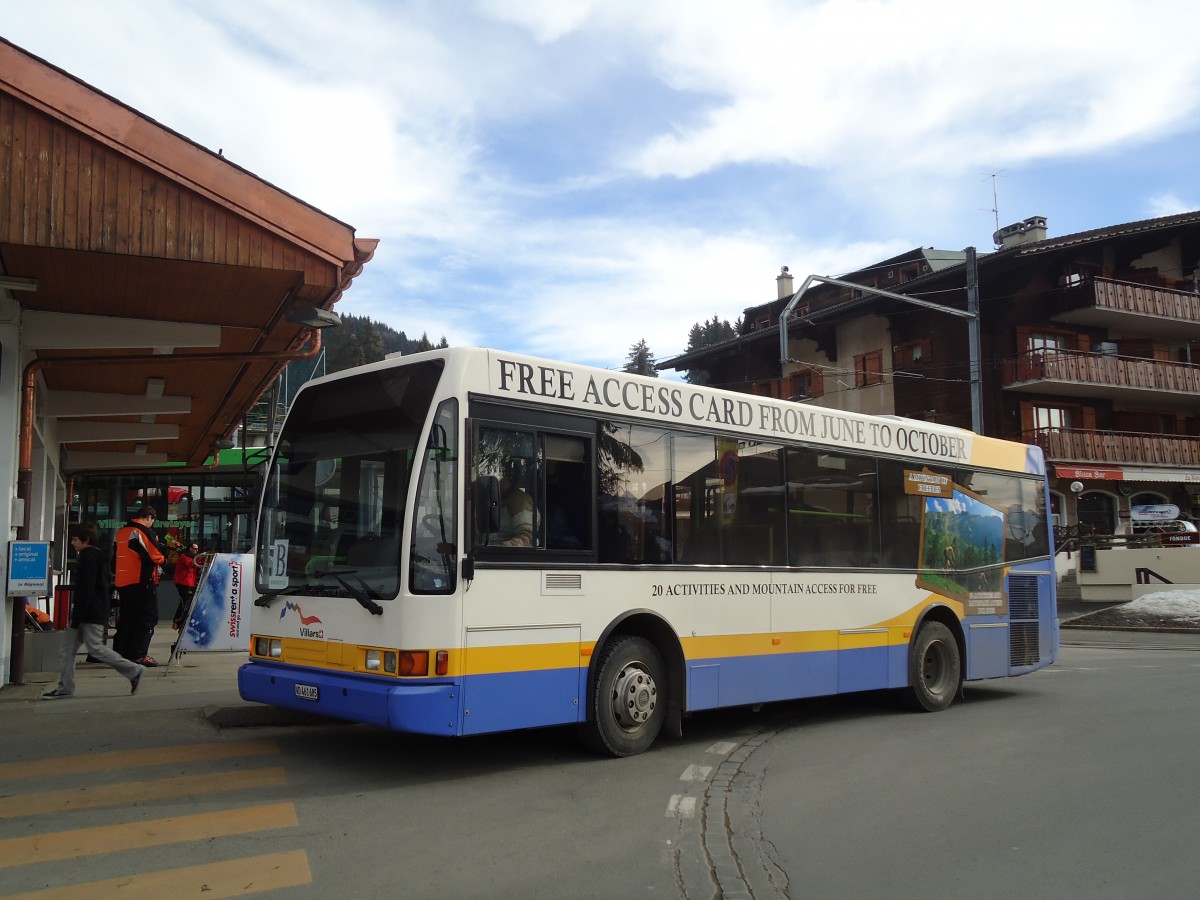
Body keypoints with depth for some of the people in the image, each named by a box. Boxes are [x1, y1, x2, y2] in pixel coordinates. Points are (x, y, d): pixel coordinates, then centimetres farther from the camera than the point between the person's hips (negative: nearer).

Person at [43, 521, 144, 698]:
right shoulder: (96, 555, 16)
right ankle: (65, 688, 10)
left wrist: (76, 617, -20)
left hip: (92, 612, -10)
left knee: (95, 648, -9)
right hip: (89, 612, 10)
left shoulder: (88, 556, -14)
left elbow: (85, 589, -20)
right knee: (68, 647, 8)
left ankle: (134, 671, -2)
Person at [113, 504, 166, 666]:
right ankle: (138, 654, -8)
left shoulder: (121, 533, 14)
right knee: (148, 618, -3)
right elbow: (155, 557, -16)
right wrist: (164, 559, 6)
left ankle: (120, 652, 17)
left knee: (127, 618, 16)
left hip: (122, 583, 8)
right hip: (142, 582, -8)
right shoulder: (144, 532, -12)